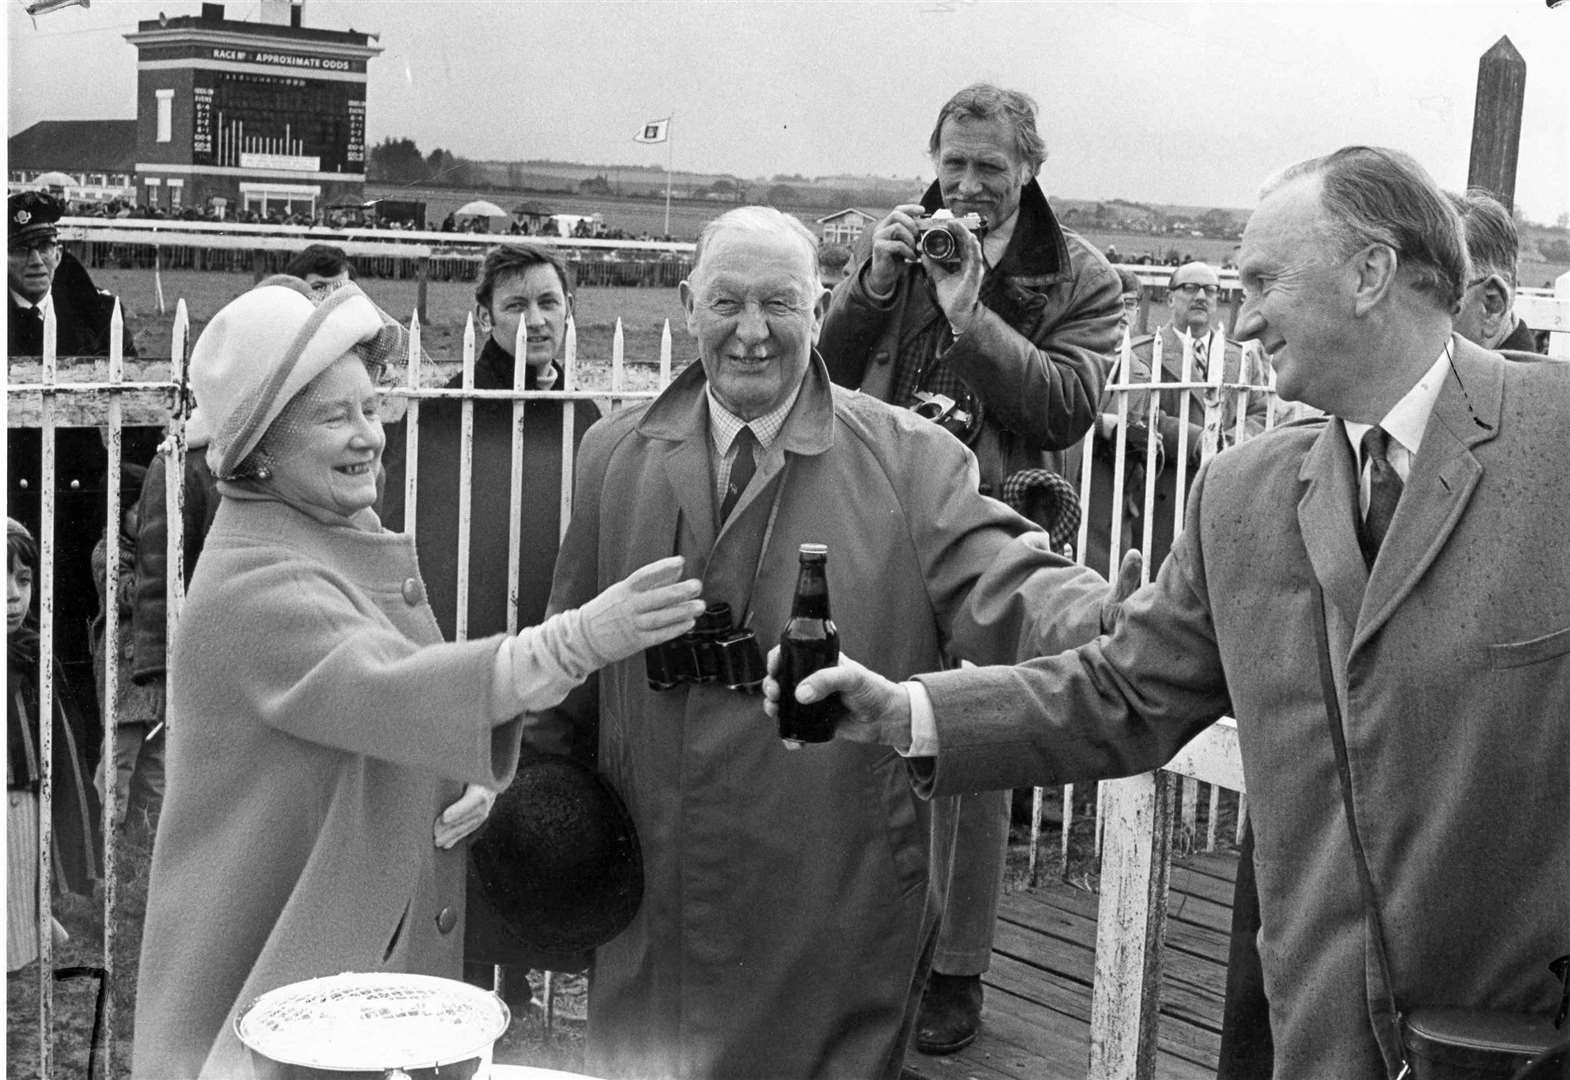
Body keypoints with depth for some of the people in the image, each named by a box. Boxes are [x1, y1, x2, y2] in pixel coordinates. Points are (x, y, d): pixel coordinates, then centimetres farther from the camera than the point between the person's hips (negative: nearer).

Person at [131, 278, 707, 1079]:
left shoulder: (359, 539, 7)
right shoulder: (249, 584, -21)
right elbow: (384, 687, -37)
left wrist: (472, 784, -7)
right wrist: (579, 640, -47)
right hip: (272, 958, -8)